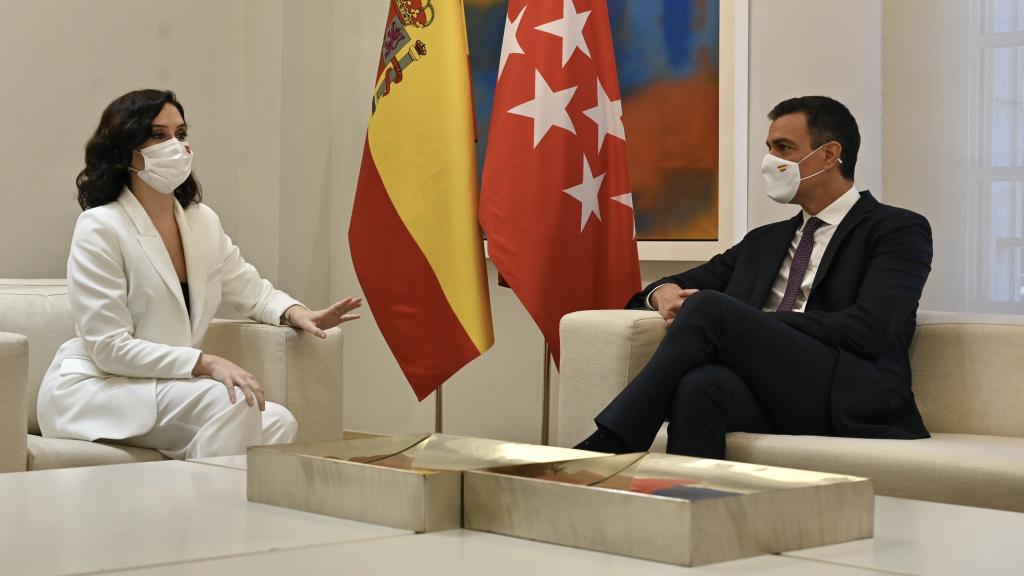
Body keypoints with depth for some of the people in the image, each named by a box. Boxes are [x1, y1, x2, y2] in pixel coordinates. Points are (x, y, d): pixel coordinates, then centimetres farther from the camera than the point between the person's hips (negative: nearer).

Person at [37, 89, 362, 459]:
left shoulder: (202, 221, 7)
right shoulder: (99, 228, -14)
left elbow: (253, 291, 18)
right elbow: (110, 348, -19)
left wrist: (297, 314, -5)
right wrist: (208, 364, -26)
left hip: (161, 389, 7)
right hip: (91, 389, -7)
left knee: (278, 423, -15)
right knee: (226, 400, -28)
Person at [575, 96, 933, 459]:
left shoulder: (898, 230, 8)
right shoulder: (765, 241, 29)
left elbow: (867, 330, -8)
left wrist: (744, 323, -10)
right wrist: (665, 293, 2)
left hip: (847, 402, -4)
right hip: (769, 398, 5)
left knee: (709, 308, -24)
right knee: (701, 384, -33)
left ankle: (606, 449, -26)